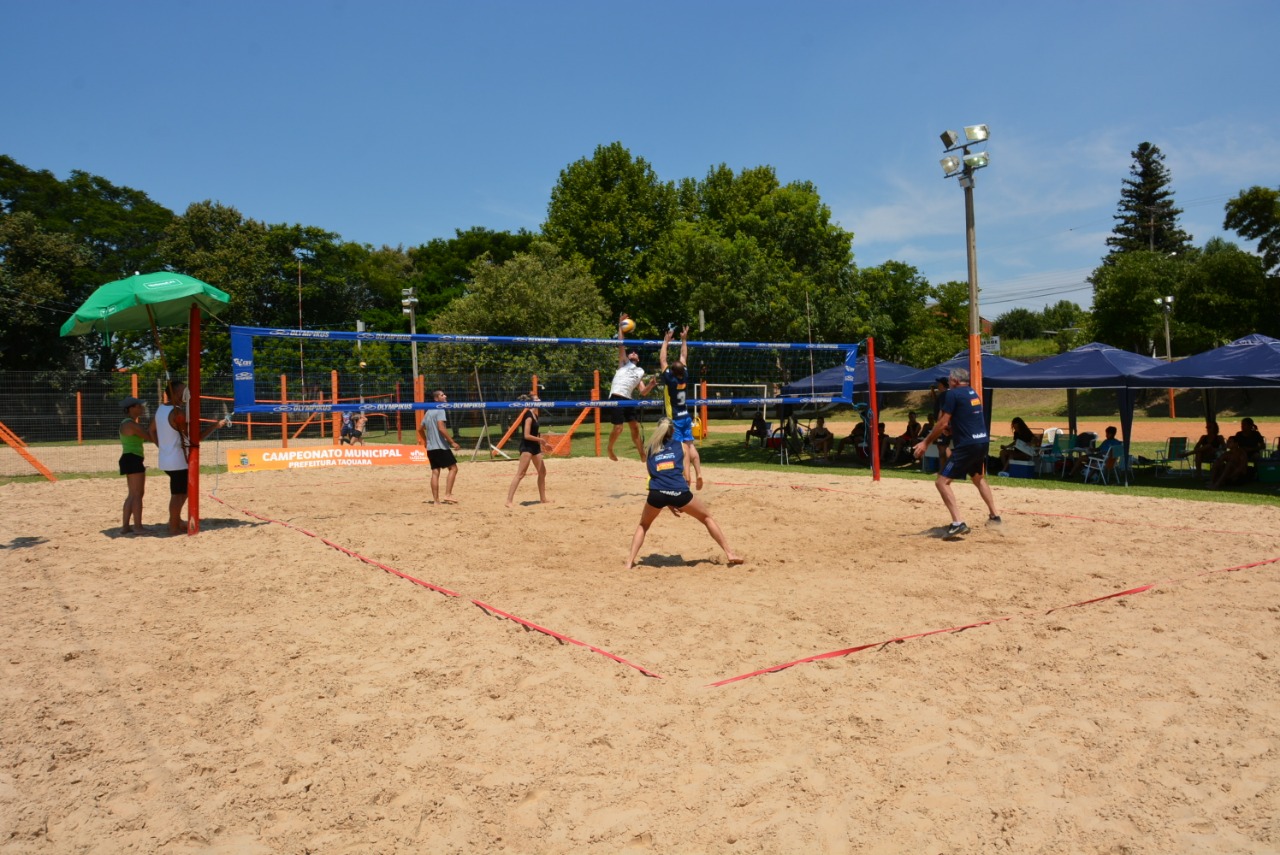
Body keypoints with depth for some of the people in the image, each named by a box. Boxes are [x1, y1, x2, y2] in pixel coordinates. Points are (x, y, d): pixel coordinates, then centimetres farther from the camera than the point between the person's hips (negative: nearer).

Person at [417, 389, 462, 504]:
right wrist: (452, 442, -18)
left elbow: (420, 429, 25)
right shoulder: (440, 410, -10)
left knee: (435, 472, 6)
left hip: (430, 448, 8)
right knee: (453, 468, -1)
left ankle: (436, 499, 4)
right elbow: (441, 428, -21)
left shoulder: (429, 412, 18)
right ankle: (447, 495, -7)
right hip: (441, 447, -8)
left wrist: (426, 442, 35)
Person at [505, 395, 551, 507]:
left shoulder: (535, 414, 12)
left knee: (542, 472, 15)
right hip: (526, 446, -10)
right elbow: (526, 435, -21)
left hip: (535, 446, 10)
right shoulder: (529, 416, -16)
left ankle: (543, 498, 27)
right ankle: (509, 500, -14)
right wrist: (540, 439, -11)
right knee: (520, 474, -13)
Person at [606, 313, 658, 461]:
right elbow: (621, 345, 1)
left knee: (635, 428, 4)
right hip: (617, 397, -5)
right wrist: (621, 325, -1)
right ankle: (610, 450, 16)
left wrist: (651, 385, -2)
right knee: (618, 429, -9)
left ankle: (643, 457, 9)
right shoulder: (624, 363, 13)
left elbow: (643, 392, 17)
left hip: (629, 399, 5)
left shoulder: (640, 372, 24)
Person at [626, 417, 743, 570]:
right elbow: (686, 476, 16)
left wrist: (669, 504, 24)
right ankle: (730, 553, 19)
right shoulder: (681, 445, 20)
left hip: (657, 493, 1)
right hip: (679, 492, -1)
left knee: (643, 526, 28)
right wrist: (680, 502, 25)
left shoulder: (651, 449, 24)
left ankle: (630, 562, 14)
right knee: (707, 518, 23)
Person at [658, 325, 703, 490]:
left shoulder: (669, 379, -14)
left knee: (682, 448, -9)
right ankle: (698, 474, 1)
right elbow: (684, 358, 11)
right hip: (686, 417, 6)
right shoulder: (685, 377, -2)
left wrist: (666, 341, -1)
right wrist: (684, 340, 17)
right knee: (690, 445, 5)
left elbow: (662, 360, -7)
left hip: (675, 419, -6)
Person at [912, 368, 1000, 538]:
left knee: (942, 481, -8)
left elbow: (943, 423, -13)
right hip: (982, 441, 9)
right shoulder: (973, 392, 16)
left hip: (967, 445, -9)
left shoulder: (952, 394, -9)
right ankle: (995, 515, 40)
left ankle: (958, 523, -19)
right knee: (978, 477, 32)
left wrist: (925, 442, -8)